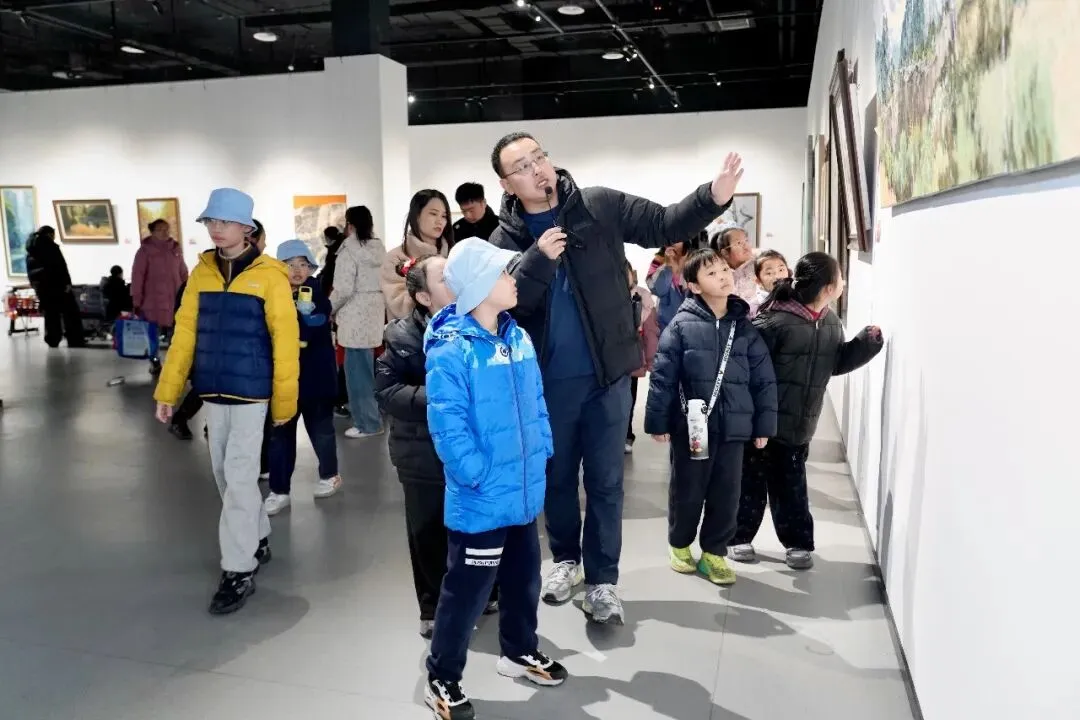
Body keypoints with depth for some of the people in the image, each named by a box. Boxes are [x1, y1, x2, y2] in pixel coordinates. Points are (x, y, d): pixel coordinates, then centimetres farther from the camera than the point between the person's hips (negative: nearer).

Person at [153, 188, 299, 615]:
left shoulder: (269, 276, -10)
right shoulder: (202, 272, 6)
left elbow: (285, 341, -9)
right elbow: (185, 333, 6)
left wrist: (285, 400, -8)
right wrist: (167, 389, 3)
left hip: (251, 391, -5)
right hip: (213, 391, 6)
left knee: (239, 476, -4)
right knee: (225, 473, 15)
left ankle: (239, 571, 6)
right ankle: (258, 539, 35)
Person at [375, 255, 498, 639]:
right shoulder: (404, 337, -10)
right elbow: (386, 390, -16)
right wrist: (433, 398, -26)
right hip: (427, 455, -2)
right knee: (431, 534, 9)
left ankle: (486, 593, 38)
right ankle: (435, 608, 27)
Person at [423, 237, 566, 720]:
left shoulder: (519, 339, 4)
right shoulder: (451, 351, -20)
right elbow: (446, 423, -23)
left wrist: (540, 454, 5)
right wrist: (481, 476, -20)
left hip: (524, 491, 7)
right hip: (481, 499, -7)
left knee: (524, 578, 23)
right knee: (466, 590, 6)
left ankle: (520, 652, 45)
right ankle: (442, 680, 26)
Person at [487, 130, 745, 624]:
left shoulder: (601, 206, -4)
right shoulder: (506, 238, -3)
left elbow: (664, 226, -4)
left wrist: (714, 197, -20)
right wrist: (539, 259, -27)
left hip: (606, 374, -1)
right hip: (547, 380, 1)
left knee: (605, 481, 8)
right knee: (557, 477, 17)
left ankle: (602, 580, 22)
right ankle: (566, 559, 39)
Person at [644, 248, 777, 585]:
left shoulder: (745, 326, 4)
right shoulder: (682, 324, -6)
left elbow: (764, 378, 6)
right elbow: (662, 375, -7)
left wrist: (764, 424, 4)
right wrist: (657, 420, -9)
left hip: (733, 426, 3)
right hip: (690, 425, -3)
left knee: (726, 494, 10)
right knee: (687, 491, 11)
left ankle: (714, 553, 28)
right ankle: (679, 545, 33)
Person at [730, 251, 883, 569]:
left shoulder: (831, 323, 6)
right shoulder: (774, 320, -21)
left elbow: (837, 363, 16)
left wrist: (868, 341, 3)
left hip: (799, 425, 6)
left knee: (791, 485, 16)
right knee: (752, 483, 7)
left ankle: (798, 542, 27)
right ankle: (739, 537, 23)